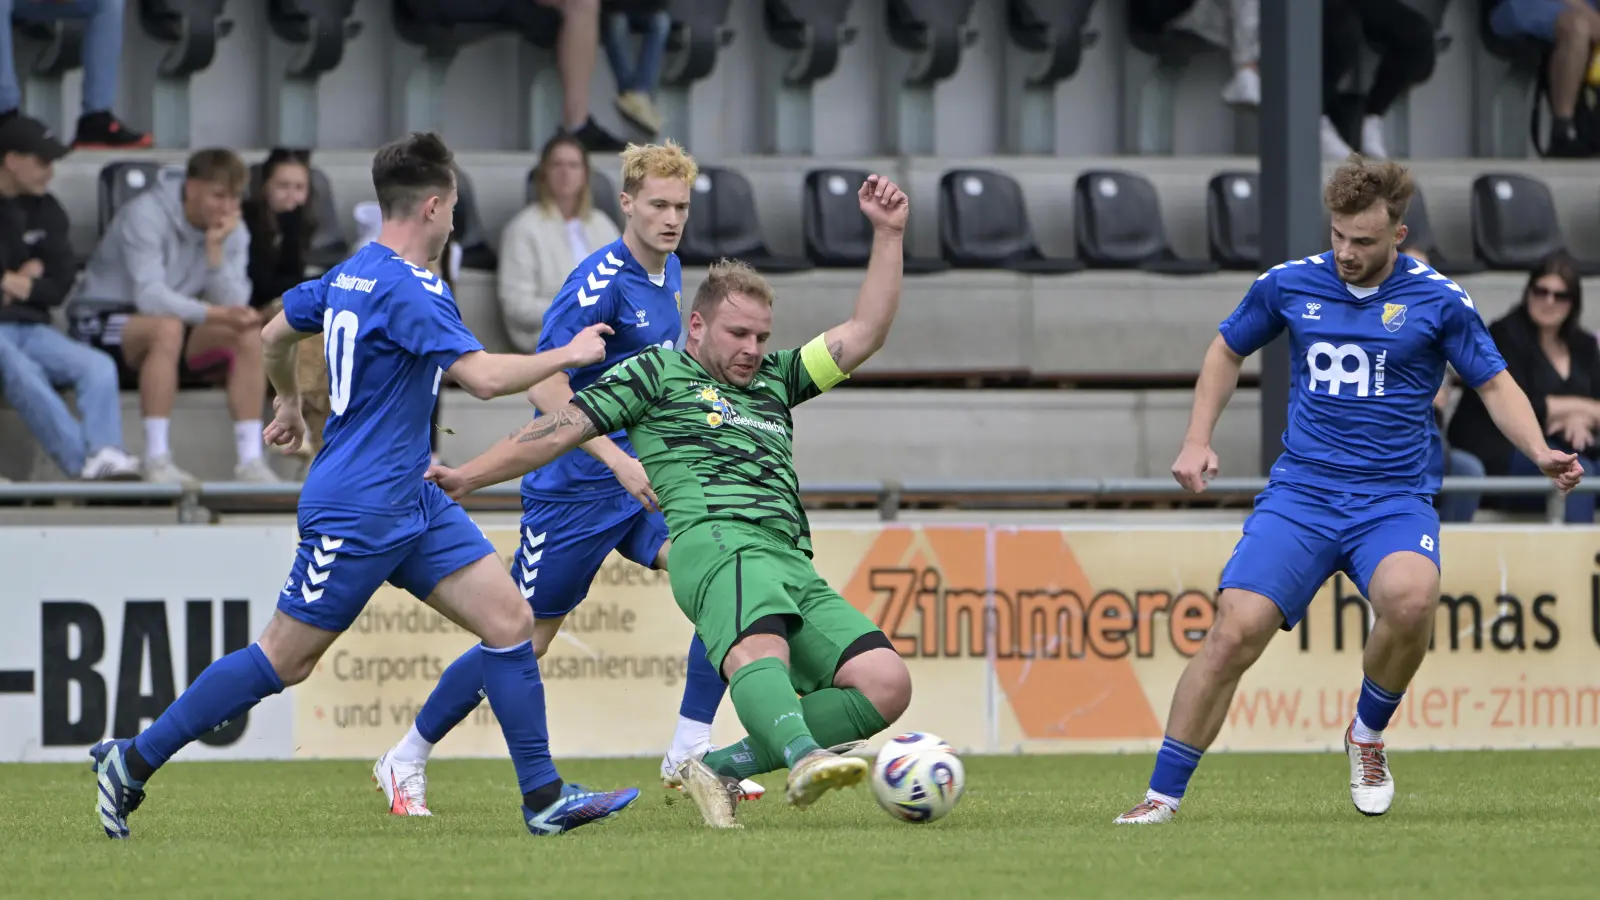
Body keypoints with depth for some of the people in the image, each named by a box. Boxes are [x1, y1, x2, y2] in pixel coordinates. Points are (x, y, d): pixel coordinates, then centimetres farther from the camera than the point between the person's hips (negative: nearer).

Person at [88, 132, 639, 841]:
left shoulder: (351, 274, 10)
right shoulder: (410, 290, -19)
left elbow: (275, 334, 25)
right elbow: (484, 376, -27)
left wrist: (288, 401, 43)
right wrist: (567, 356, -13)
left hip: (412, 501, 10)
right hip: (358, 510, -10)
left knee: (508, 619, 0)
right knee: (284, 661, -1)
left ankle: (545, 797, 0)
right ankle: (132, 763, 9)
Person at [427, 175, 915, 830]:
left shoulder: (774, 379, 32)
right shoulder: (657, 372, 18)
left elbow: (864, 335, 28)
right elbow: (561, 430, 15)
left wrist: (888, 235, 21)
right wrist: (468, 476, 9)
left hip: (793, 562, 7)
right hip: (717, 537, -7)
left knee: (886, 684, -13)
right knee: (760, 651, -38)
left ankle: (720, 770, -11)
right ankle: (805, 759, -68)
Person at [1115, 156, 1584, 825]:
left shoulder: (1437, 300, -1)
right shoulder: (1289, 285, 4)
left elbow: (1495, 384, 8)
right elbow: (1227, 350, 22)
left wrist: (1542, 454, -9)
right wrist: (1198, 439, 11)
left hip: (1395, 499, -1)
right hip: (1300, 492, 1)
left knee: (1409, 596, -34)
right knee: (1236, 630, -18)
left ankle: (1368, 735, -5)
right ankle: (1162, 796, -8)